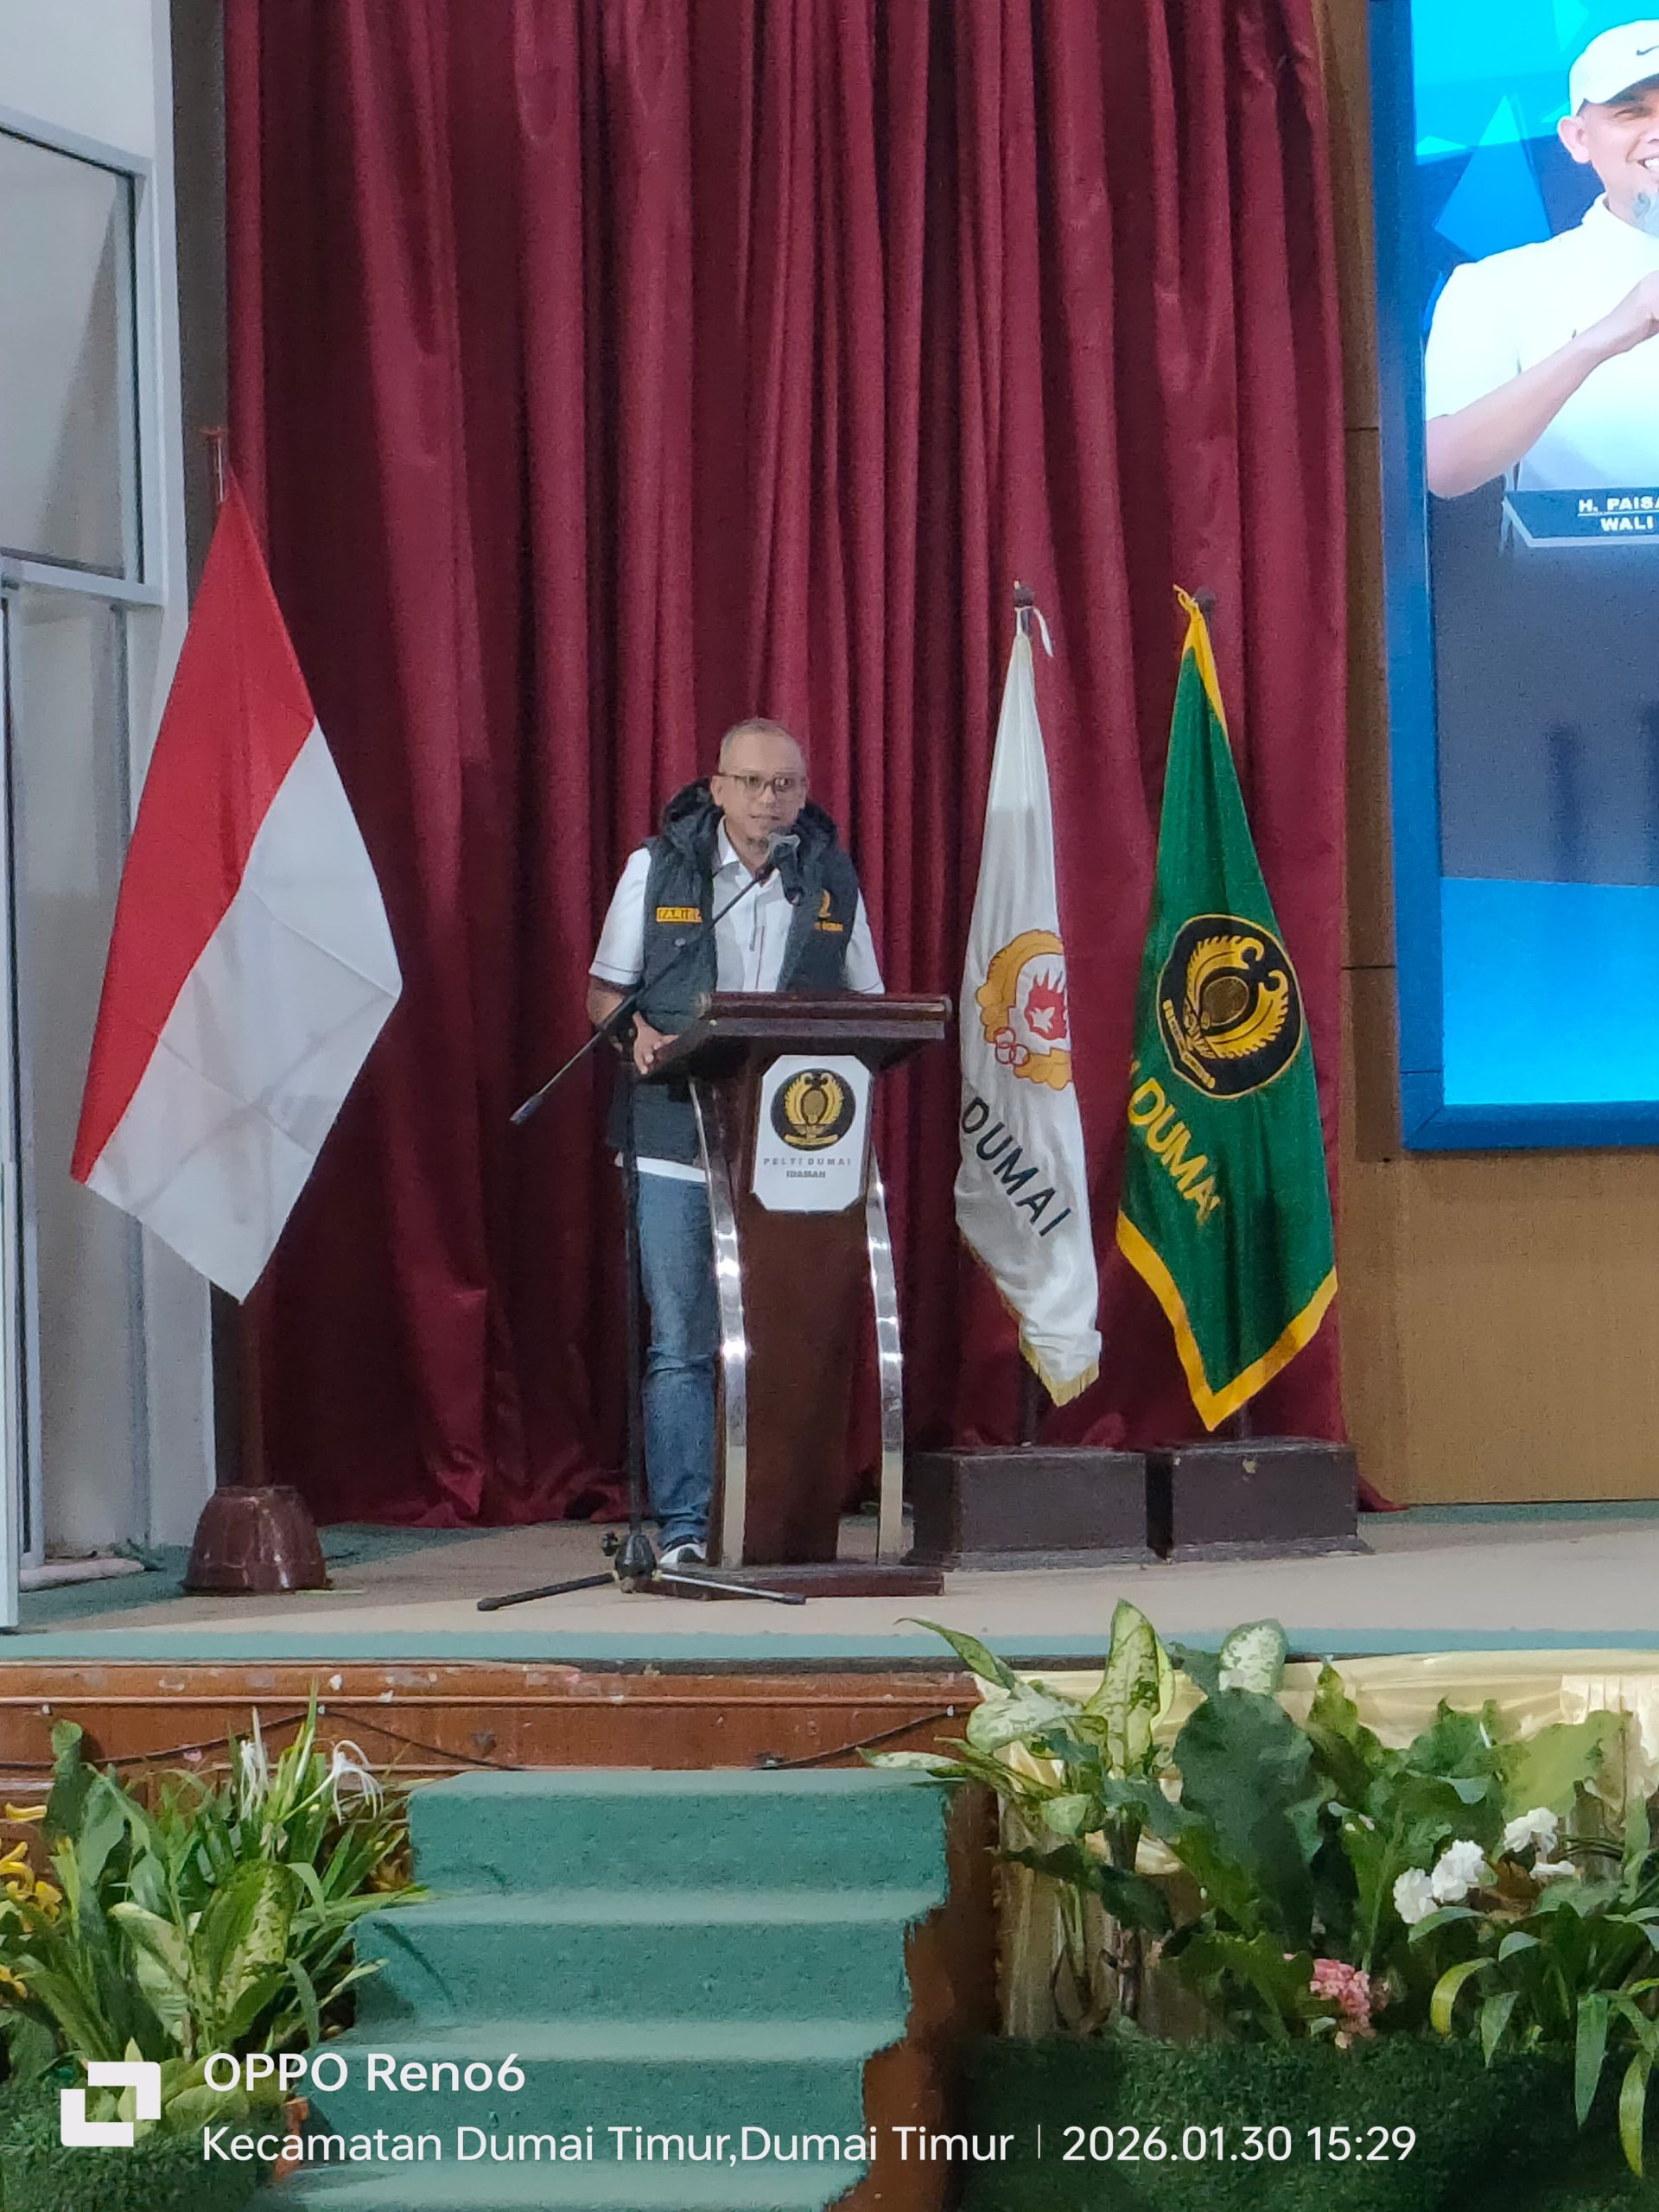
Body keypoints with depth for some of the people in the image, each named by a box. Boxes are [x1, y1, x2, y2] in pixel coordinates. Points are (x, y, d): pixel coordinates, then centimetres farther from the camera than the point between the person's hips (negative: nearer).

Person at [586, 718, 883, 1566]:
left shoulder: (832, 879, 9)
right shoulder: (658, 868, 3)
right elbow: (604, 992, 8)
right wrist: (640, 1035, -14)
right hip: (677, 1141, -2)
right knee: (681, 1343, -3)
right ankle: (682, 1526, 1)